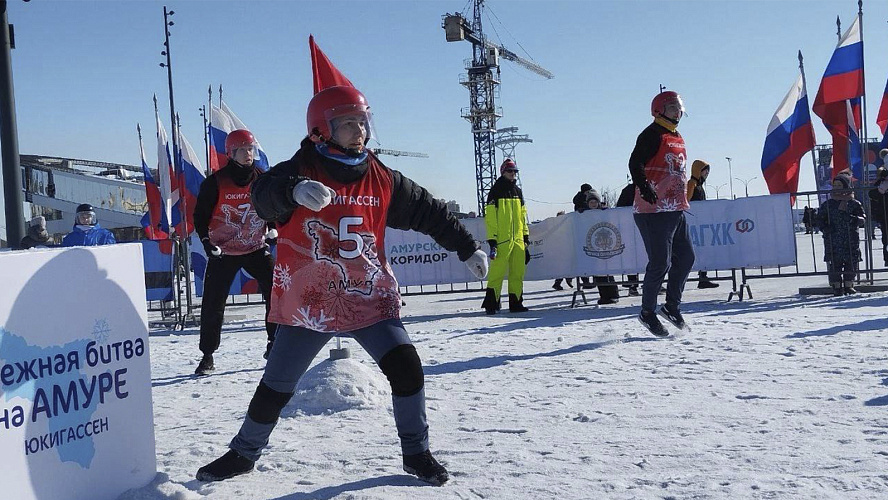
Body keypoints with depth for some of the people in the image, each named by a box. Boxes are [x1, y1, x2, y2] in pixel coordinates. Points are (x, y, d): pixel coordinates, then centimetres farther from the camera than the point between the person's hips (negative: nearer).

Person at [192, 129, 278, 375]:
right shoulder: (215, 182, -9)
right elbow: (200, 215, -2)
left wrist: (273, 229, 1)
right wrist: (206, 240, -15)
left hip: (257, 248, 2)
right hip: (223, 252, -2)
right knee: (213, 304, -1)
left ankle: (275, 345, 11)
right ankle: (207, 356, 14)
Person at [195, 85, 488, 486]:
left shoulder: (381, 180, 3)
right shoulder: (300, 170, -8)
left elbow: (428, 211, 13)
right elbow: (264, 195, -28)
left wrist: (467, 248, 16)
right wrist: (295, 191, -50)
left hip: (369, 299, 2)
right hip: (308, 302, -2)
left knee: (404, 365, -15)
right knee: (275, 387, 7)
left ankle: (416, 453, 5)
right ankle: (244, 453, 32)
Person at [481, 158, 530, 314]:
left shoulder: (518, 191, 18)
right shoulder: (496, 191, -1)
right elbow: (490, 218, -6)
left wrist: (526, 236, 18)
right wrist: (492, 240, -12)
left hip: (518, 239, 6)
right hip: (502, 239, -6)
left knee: (518, 272, 5)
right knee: (497, 272, -9)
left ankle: (516, 302, 12)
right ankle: (491, 303, -3)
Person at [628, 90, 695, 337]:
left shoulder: (677, 138, 20)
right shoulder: (652, 134, -7)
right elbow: (635, 164, -18)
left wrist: (684, 201, 27)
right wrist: (644, 187, -32)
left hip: (676, 209, 9)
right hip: (655, 209, -9)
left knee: (685, 257, 10)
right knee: (660, 262, -8)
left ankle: (672, 306, 23)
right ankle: (648, 312, 6)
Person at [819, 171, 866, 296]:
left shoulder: (854, 204, 5)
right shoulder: (827, 204, 9)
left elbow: (863, 219, 0)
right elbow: (820, 219, 11)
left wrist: (853, 219, -18)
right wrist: (825, 228, -7)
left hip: (851, 241, 0)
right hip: (833, 241, 0)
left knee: (851, 263, 2)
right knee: (835, 264, -4)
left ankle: (849, 285, 15)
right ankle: (837, 286, 3)